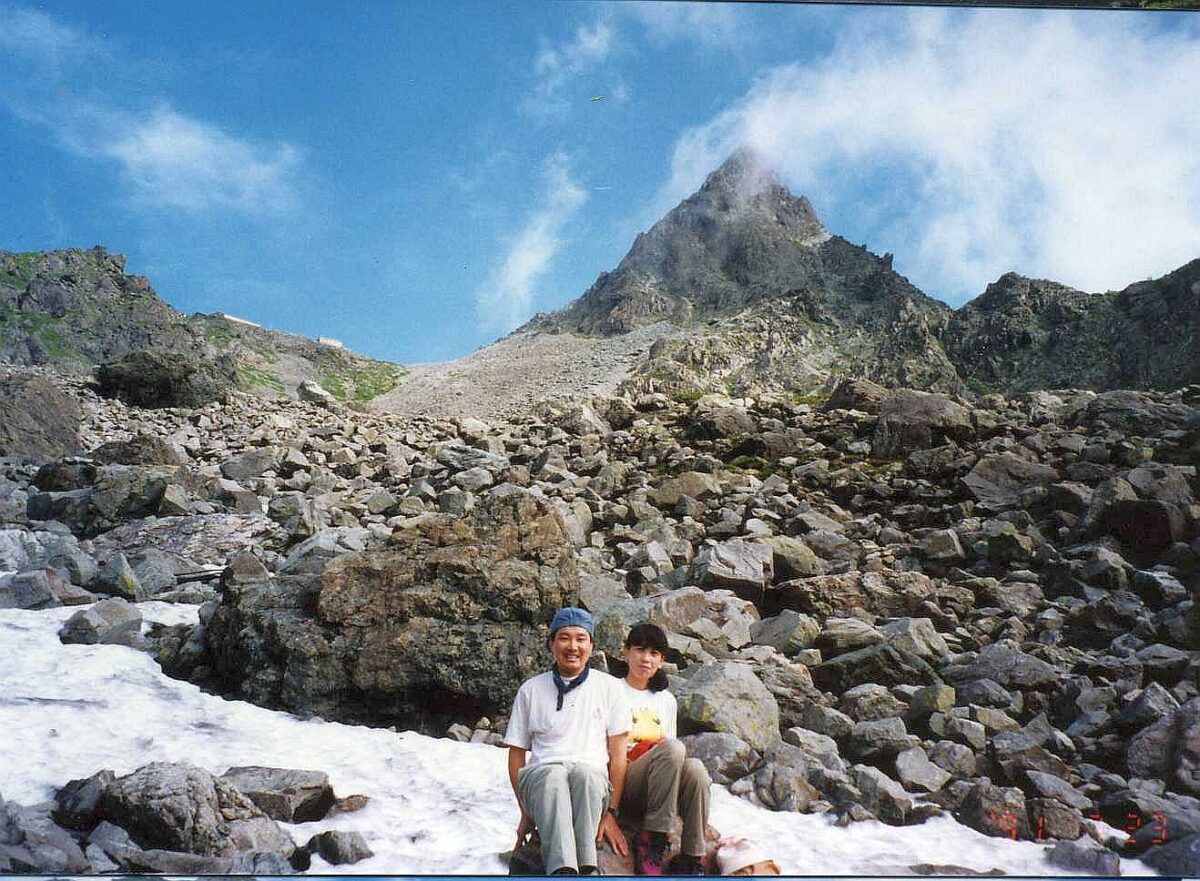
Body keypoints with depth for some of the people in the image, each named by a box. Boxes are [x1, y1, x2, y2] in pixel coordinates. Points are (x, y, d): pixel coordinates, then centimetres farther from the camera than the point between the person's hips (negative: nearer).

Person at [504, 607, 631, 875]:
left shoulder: (609, 687, 12)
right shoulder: (531, 690, 15)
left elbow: (617, 754, 7)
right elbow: (517, 754, 14)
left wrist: (611, 813, -3)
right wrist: (525, 813, 3)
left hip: (592, 777, 0)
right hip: (540, 775, 0)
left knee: (584, 772, -36)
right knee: (553, 776, -36)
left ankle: (586, 865, -42)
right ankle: (563, 870, -50)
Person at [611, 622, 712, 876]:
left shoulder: (667, 700, 21)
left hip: (658, 789, 4)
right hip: (622, 787, -4)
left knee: (694, 767, -30)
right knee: (672, 748, -31)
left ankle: (691, 861, -25)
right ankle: (651, 840, -29)